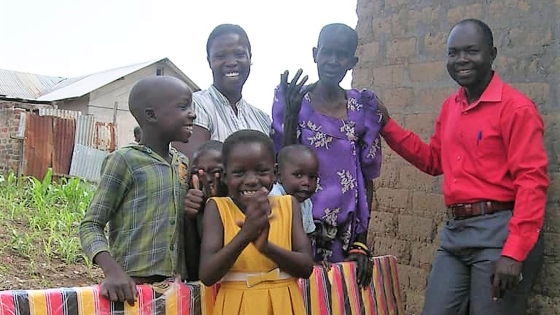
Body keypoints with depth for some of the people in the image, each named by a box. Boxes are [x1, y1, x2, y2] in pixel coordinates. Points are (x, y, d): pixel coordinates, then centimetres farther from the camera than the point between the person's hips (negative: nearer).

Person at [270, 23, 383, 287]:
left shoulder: (363, 109, 5)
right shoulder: (292, 102, -1)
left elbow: (367, 179, 8)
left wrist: (361, 242, 3)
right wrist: (291, 114, -15)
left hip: (347, 233, 2)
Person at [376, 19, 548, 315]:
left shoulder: (516, 107, -10)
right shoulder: (449, 107, 12)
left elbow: (532, 181, -14)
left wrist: (514, 252, -21)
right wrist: (387, 125, 15)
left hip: (499, 233, -7)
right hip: (454, 232, 7)